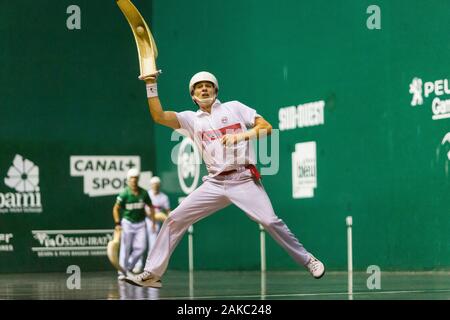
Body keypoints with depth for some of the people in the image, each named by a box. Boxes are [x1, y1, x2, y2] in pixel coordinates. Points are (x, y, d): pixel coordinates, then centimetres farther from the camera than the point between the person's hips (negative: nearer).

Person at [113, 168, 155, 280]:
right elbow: (116, 208, -7)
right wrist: (117, 223, -16)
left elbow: (151, 207, 12)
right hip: (127, 223, -3)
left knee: (141, 248, -5)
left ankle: (129, 267, 16)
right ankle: (122, 272, 5)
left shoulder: (143, 193, -1)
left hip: (140, 223, 3)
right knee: (125, 248, -3)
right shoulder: (124, 194, -11)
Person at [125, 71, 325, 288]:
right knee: (175, 219, -6)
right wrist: (151, 85, -8)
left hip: (244, 179, -3)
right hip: (214, 184, 3)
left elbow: (267, 128, 2)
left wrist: (241, 136, -14)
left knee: (270, 221, -17)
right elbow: (159, 116, -1)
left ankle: (308, 261, -1)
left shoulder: (234, 108, 10)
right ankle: (152, 273, -1)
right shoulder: (191, 119, 14)